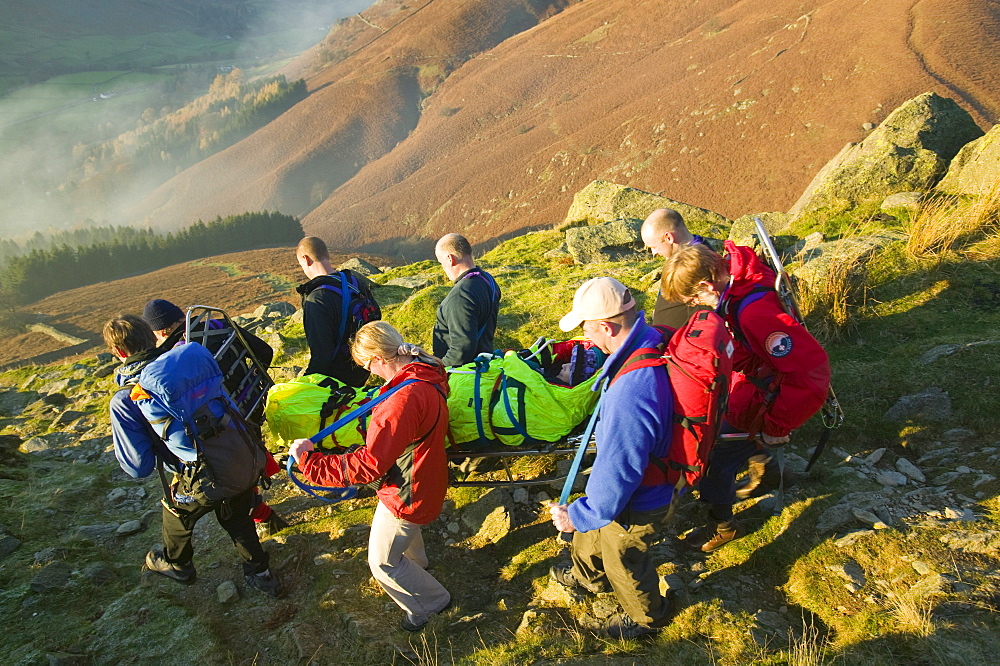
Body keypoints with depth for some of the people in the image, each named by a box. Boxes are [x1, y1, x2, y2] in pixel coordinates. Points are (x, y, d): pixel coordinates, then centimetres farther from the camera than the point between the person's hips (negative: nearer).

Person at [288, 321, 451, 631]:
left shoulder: (403, 399, -40)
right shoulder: (429, 372, -12)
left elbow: (368, 465, -39)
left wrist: (309, 460, -32)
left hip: (406, 494, -9)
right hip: (427, 477, 9)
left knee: (383, 563, 15)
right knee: (405, 527, 38)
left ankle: (431, 602, 35)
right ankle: (416, 561, 66)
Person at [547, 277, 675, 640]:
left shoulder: (629, 399, -45)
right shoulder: (656, 341, -17)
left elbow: (616, 479, -34)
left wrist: (576, 516, -18)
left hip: (635, 507, -8)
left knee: (624, 562, 23)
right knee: (591, 531, 34)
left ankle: (647, 616, 54)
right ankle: (588, 576, 64)